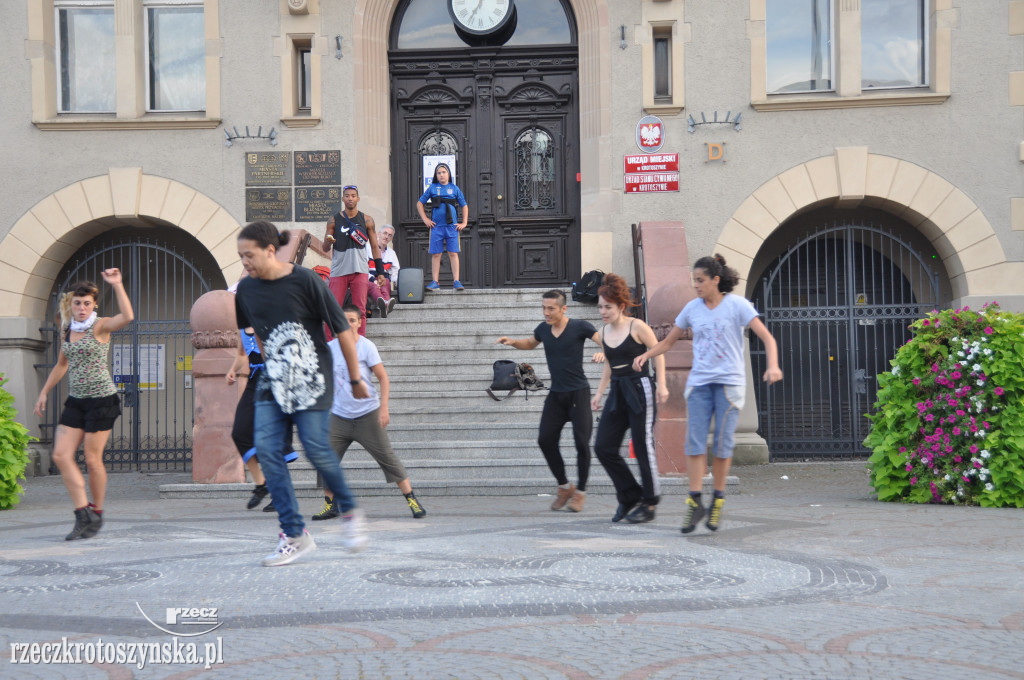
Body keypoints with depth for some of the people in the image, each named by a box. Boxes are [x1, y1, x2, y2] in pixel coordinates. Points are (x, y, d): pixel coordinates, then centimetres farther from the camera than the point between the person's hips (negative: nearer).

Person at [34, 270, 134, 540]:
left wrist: (117, 285, -29)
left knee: (92, 459, -2)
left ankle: (97, 513, 17)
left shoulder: (100, 326, -7)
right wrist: (44, 393, 25)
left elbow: (127, 317, -28)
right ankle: (83, 513, -1)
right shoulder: (68, 330, 12)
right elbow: (62, 365, 25)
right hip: (75, 401, 6)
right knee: (61, 455, -5)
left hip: (101, 400, -6)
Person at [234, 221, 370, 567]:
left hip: (311, 379, -5)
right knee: (267, 449, -8)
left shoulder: (305, 281, -13)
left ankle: (350, 512, 16)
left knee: (316, 450, -12)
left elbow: (342, 330, -7)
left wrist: (356, 379, -2)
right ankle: (295, 535, -2)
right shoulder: (246, 288, 4)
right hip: (272, 382, 5)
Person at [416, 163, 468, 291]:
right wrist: (425, 219, 4)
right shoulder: (432, 188, 7)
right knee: (435, 254, 2)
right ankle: (435, 282, 6)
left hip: (452, 226, 0)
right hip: (436, 226, 0)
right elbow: (419, 203, 13)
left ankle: (456, 281, -2)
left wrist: (464, 223, 7)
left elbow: (464, 206, 14)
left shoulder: (454, 188, 7)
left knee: (453, 254, -3)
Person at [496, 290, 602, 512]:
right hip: (556, 394, 5)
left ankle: (581, 491, 9)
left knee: (581, 442, -7)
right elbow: (531, 343, 27)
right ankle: (564, 486, 14)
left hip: (578, 392, -5)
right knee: (545, 439, -2)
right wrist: (513, 342, 8)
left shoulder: (579, 327, -10)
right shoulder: (543, 329, 6)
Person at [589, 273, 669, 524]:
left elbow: (658, 354, -4)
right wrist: (599, 393, 19)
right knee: (603, 446, 0)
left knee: (643, 445, -3)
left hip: (640, 390, -7)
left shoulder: (637, 327, -8)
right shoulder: (603, 332, 10)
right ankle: (630, 497, 14)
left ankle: (649, 504, 9)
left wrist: (661, 385, -11)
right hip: (617, 392, 7)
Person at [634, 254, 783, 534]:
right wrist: (645, 355, -3)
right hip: (699, 382, 3)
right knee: (695, 441, -8)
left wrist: (773, 366, -25)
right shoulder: (692, 308, 8)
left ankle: (718, 500, 13)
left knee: (722, 444, -2)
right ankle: (694, 502, -6)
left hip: (729, 382, -3)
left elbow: (767, 338, -7)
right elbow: (668, 342, 16)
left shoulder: (737, 305, -3)